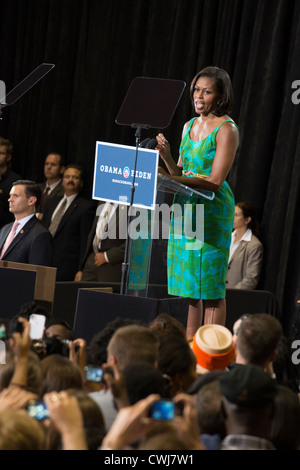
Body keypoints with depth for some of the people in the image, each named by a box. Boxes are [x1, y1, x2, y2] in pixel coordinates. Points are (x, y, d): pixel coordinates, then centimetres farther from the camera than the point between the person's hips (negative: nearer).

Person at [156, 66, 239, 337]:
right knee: (189, 284, 8)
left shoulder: (226, 129, -9)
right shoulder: (190, 126, 14)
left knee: (210, 287, -6)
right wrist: (166, 156, -4)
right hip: (185, 206, 7)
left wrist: (171, 178, -23)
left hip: (212, 211, -7)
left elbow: (215, 181, -16)